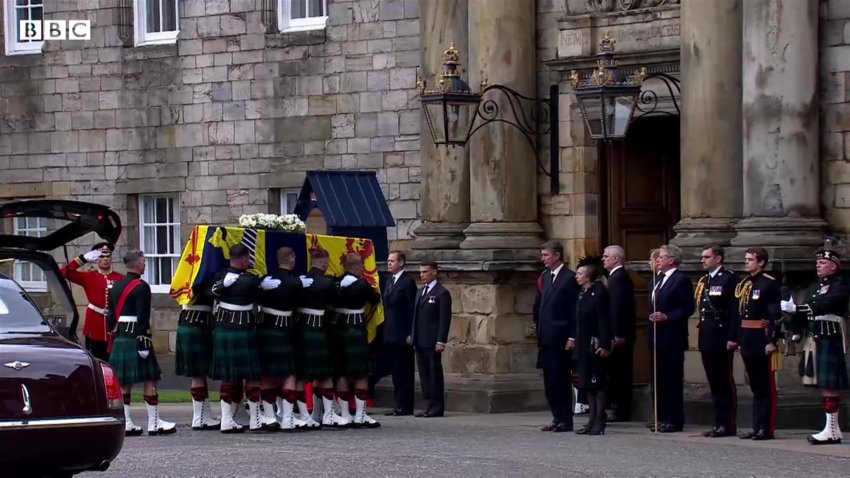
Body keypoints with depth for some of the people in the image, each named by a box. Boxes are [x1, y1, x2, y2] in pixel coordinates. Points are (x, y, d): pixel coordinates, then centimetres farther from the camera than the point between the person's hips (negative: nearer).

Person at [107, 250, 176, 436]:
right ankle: (154, 423, -2)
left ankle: (126, 424, 7)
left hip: (119, 339, 8)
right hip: (136, 337, -8)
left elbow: (111, 315, 16)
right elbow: (143, 317, -17)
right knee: (150, 380, -2)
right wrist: (144, 342, -18)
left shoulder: (115, 287, 14)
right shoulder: (141, 287, -11)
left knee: (123, 382, 8)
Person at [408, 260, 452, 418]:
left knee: (435, 373, -3)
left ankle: (437, 407, 1)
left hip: (432, 342, -7)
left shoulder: (442, 293, -6)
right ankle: (429, 405, 11)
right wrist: (411, 334, 11)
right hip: (420, 341, 7)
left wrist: (441, 341, -16)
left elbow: (445, 319, -10)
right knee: (424, 373, 7)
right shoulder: (420, 292, 18)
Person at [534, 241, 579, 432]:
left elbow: (574, 310, -11)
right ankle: (557, 418, 14)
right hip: (546, 338, 8)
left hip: (560, 338, -8)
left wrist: (572, 337, -15)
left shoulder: (569, 278, -9)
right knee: (549, 380, 8)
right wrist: (539, 331, 12)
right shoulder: (546, 276, 15)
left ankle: (565, 420, 1)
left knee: (561, 379, -5)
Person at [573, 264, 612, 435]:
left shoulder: (599, 293, -12)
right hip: (584, 346, 9)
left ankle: (599, 423, -1)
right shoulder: (582, 294, 13)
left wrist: (605, 345, -21)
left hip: (595, 345, -9)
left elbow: (604, 320, -16)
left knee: (597, 384, -5)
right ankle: (592, 421, 14)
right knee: (588, 384, 10)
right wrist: (576, 341, 13)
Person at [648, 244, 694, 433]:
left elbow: (688, 308, -15)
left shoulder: (681, 280, -9)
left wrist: (666, 317, -20)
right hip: (657, 338, 9)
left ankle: (674, 420, -3)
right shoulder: (659, 280, 18)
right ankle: (662, 418, 14)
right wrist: (654, 317, 10)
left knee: (673, 380, -5)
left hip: (672, 339, -9)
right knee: (660, 380, 10)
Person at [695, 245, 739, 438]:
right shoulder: (704, 281, 16)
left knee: (725, 382, -4)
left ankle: (728, 425, -1)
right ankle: (719, 423, 14)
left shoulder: (729, 279, -8)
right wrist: (701, 335, 13)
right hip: (707, 339, 8)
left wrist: (732, 338, -18)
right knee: (714, 383, 10)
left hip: (722, 339, -8)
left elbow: (735, 310, -13)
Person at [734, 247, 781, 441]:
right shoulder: (743, 285, 14)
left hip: (762, 340, -8)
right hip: (747, 342, 8)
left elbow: (776, 315, -13)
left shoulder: (770, 284, -8)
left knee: (766, 386, -3)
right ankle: (757, 427, 15)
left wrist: (772, 341, -19)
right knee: (755, 386, 11)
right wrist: (738, 339, 12)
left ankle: (767, 428, -1)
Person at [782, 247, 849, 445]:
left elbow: (824, 305, -22)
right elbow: (806, 311, 16)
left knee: (829, 384, -10)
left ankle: (831, 431, -11)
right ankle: (833, 428, 15)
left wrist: (795, 308, -27)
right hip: (814, 338, 9)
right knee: (822, 383, 9)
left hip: (830, 338, -9)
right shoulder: (813, 287, 20)